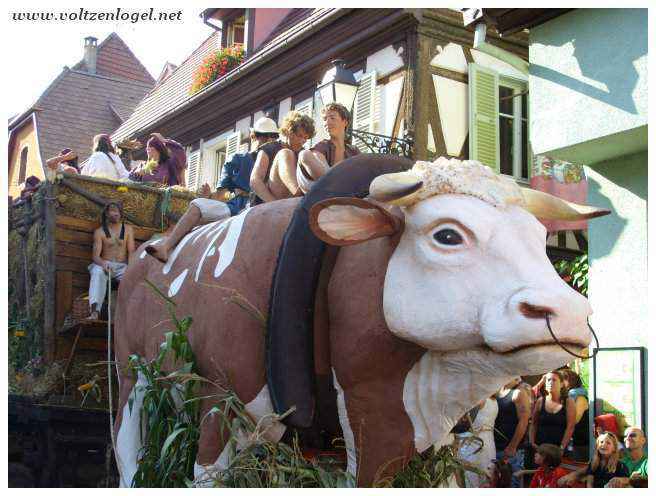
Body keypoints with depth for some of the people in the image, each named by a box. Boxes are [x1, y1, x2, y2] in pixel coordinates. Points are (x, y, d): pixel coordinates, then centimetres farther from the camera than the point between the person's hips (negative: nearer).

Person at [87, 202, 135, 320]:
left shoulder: (128, 229, 11)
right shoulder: (99, 232, 6)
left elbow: (131, 252, 3)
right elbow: (95, 255, -3)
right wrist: (103, 264, -28)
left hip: (122, 266, 1)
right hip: (105, 265, -1)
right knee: (97, 272, -37)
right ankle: (95, 311, -51)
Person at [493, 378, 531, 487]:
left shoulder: (519, 394, -6)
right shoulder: (495, 393, 12)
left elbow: (523, 421, -14)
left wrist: (512, 447, -18)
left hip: (510, 449, -6)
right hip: (494, 447, 6)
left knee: (512, 483, -3)